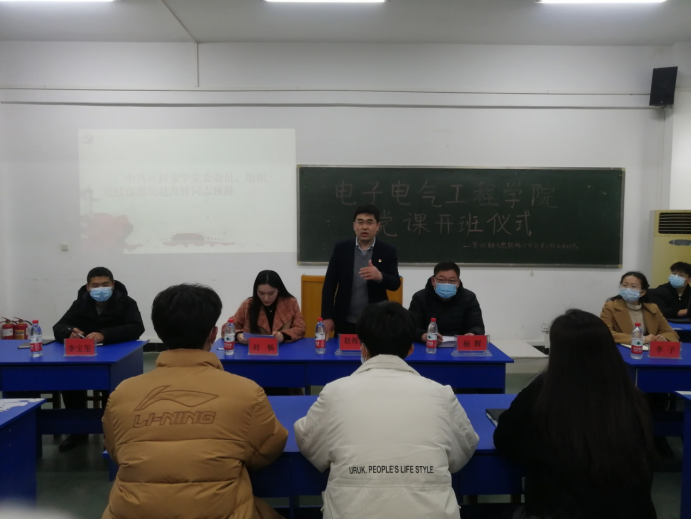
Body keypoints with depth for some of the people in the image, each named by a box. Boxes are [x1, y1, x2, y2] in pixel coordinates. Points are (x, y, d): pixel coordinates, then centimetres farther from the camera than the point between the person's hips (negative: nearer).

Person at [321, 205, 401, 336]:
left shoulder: (388, 251, 0)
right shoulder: (341, 248, 1)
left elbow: (395, 284, -3)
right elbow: (329, 284, 1)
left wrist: (380, 276, -25)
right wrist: (327, 317, -4)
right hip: (345, 322, 1)